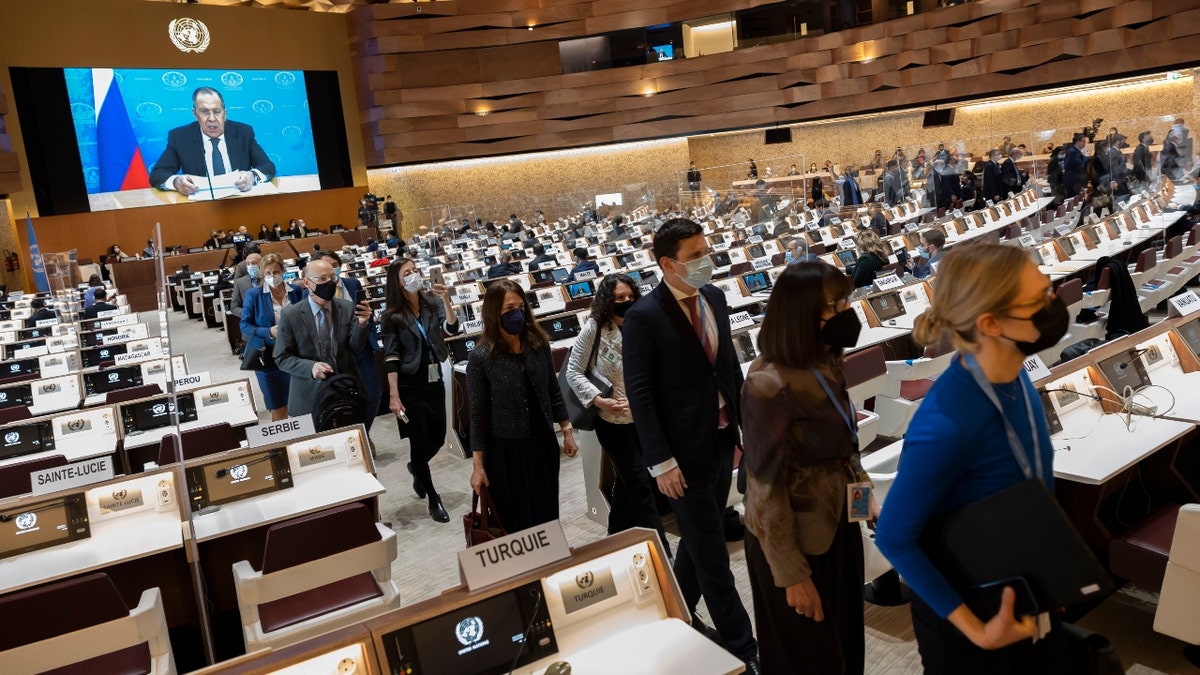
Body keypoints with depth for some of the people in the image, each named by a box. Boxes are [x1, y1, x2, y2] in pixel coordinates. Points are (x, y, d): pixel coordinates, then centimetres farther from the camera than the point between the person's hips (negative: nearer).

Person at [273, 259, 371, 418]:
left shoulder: (348, 308, 0)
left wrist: (361, 323, -21)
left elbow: (355, 348, -3)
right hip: (309, 395, -2)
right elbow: (282, 358, -6)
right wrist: (311, 367, -23)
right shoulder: (290, 315, -6)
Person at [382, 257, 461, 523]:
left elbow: (452, 329, -12)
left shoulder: (432, 302, 0)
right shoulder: (392, 316, -9)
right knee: (419, 441, 0)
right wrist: (394, 395, -17)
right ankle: (433, 499, 16)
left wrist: (446, 300, -25)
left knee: (437, 438, 11)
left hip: (434, 381, 4)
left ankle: (416, 468, 45)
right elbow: (391, 358, -12)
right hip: (410, 386, -4)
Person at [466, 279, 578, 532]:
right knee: (519, 524, 10)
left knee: (548, 517, 16)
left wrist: (567, 431, 9)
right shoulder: (481, 357, -15)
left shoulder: (539, 343, -3)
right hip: (505, 449, -4)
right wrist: (478, 465, -10)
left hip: (543, 443, 4)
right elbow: (478, 414, -11)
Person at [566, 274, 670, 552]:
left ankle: (617, 536, 39)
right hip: (612, 421, -5)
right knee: (640, 483, -3)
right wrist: (599, 400, -20)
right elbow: (574, 372, -10)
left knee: (626, 480, 19)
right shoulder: (594, 329, -14)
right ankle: (660, 549, 6)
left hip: (641, 418, 5)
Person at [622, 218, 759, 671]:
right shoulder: (644, 317, -16)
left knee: (698, 540, 21)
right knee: (712, 554, 5)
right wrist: (660, 461, -17)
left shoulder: (714, 297, 4)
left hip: (722, 438, 7)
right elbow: (639, 394, -16)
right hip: (684, 448, -7)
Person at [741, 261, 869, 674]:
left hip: (838, 524, 7)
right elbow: (765, 485, -22)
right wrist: (792, 574, -17)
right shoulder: (769, 383, -26)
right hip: (795, 539, -7)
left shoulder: (826, 363, -1)